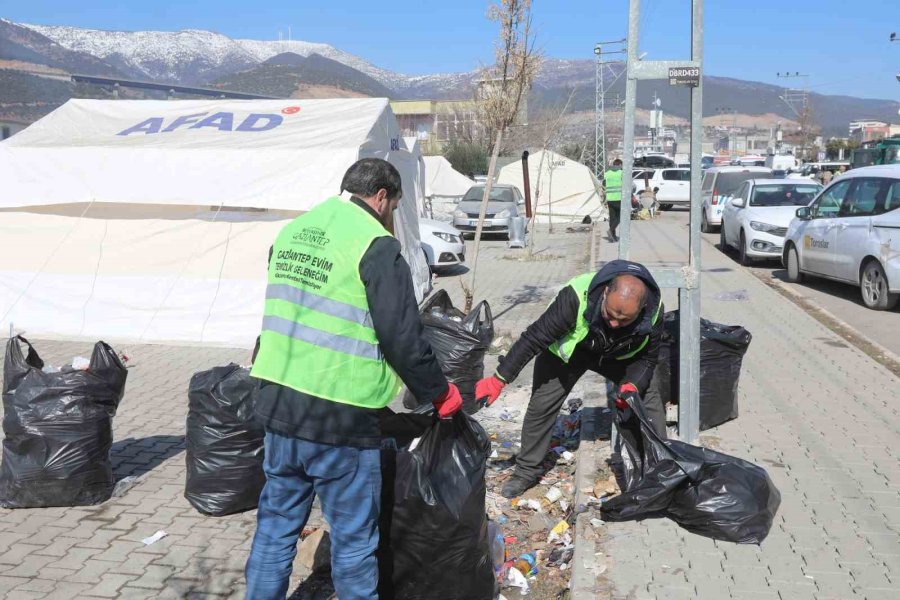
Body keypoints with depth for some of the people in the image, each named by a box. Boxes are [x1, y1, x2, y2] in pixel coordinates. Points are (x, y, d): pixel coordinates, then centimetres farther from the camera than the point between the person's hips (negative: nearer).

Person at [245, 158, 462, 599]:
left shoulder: (293, 231, 11)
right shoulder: (376, 245, -13)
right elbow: (402, 337, -14)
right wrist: (440, 393, 0)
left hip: (277, 402, 7)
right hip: (339, 417, -7)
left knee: (276, 521, 20)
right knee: (354, 536, 9)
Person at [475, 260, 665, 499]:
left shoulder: (653, 312, -31)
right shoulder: (576, 297, -42)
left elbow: (648, 358, -12)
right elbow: (535, 337, -34)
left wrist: (632, 385, -32)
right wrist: (499, 379, -32)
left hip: (619, 354, 2)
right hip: (567, 351, -2)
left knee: (648, 397, -9)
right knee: (542, 405, -6)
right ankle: (527, 471, 13)